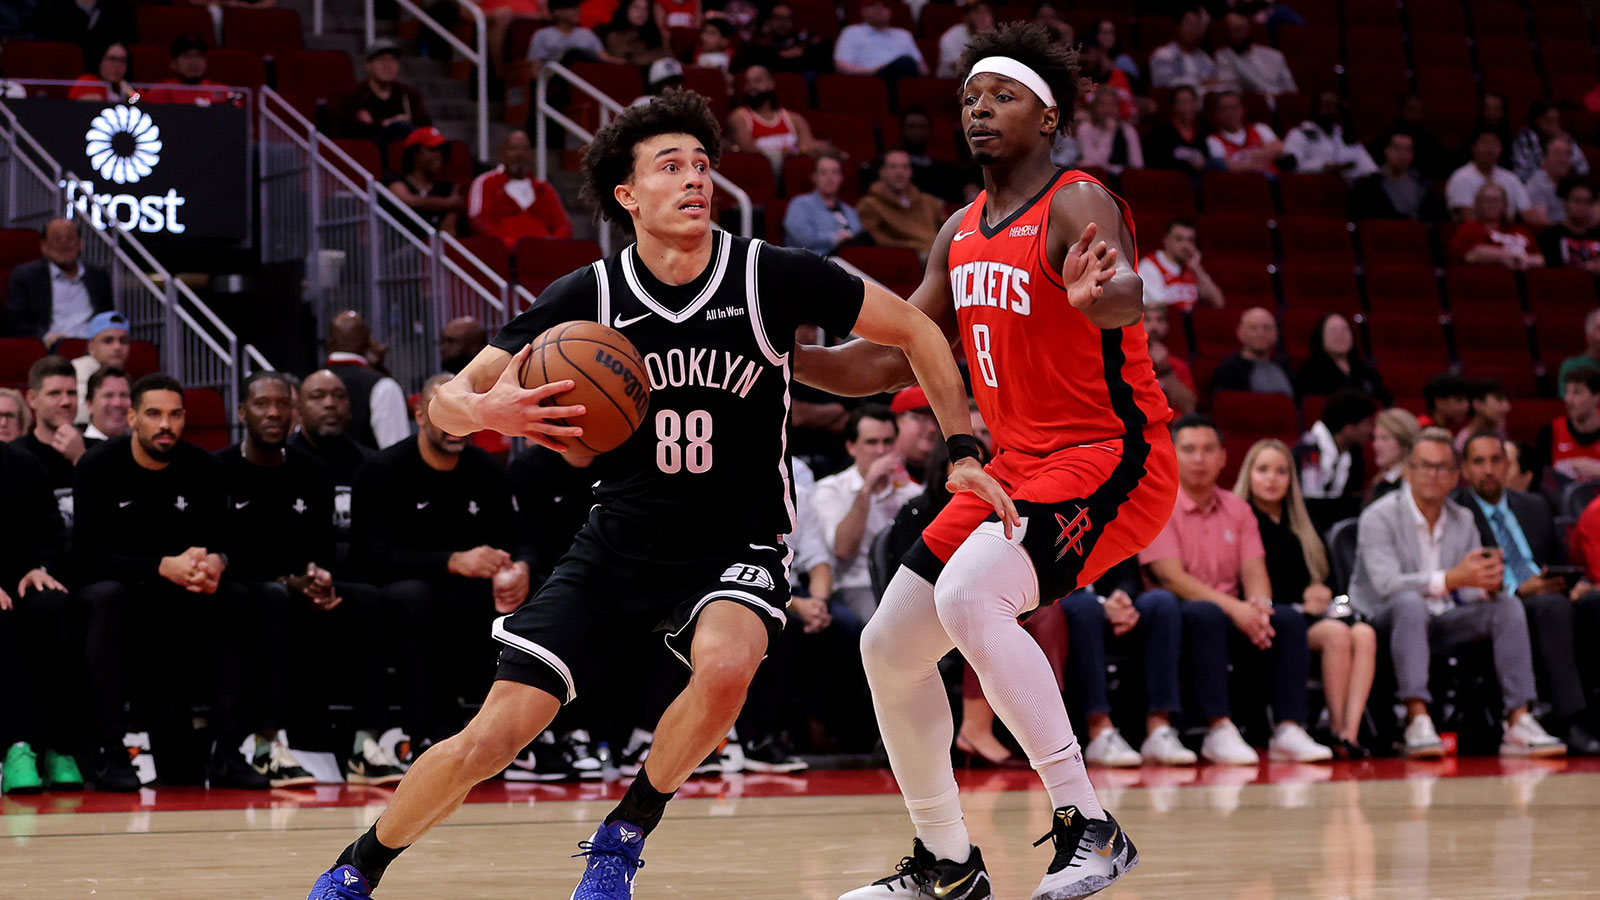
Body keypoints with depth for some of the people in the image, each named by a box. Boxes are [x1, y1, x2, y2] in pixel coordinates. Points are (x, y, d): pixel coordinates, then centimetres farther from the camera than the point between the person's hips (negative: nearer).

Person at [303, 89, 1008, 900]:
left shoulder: (771, 278, -12)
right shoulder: (589, 297, -9)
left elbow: (917, 334, 0)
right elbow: (444, 403, -7)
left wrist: (962, 451, -6)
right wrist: (488, 411, -30)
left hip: (735, 544, -1)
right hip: (620, 540, 1)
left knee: (725, 667, -35)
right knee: (491, 740, -6)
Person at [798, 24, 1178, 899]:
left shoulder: (1077, 204, -13)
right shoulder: (960, 235, 12)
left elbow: (1126, 296, -35)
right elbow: (887, 361, 18)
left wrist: (1097, 294, -60)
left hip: (1110, 459, -9)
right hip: (1017, 465, 9)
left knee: (968, 596, -32)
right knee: (889, 647, 7)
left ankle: (1089, 827, -27)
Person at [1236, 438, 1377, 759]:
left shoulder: (1302, 525, 24)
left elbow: (1324, 576, 25)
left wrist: (1319, 596, 0)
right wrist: (1299, 603, -12)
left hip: (1310, 612, 6)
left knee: (1365, 635, -26)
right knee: (1336, 634, -34)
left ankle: (1351, 731, -40)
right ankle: (1337, 730, -31)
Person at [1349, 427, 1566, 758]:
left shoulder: (1462, 521, 10)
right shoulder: (1379, 517, -9)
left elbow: (1470, 592, 5)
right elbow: (1387, 584, -24)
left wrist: (1490, 584, -22)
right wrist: (1452, 579, -35)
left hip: (1440, 624, 6)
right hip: (1383, 622, -5)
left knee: (1508, 607, -16)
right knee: (1410, 603, -38)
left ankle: (1519, 722, -26)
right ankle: (1418, 720, -46)